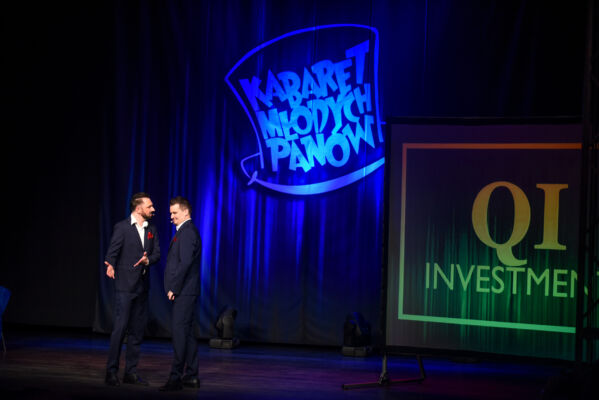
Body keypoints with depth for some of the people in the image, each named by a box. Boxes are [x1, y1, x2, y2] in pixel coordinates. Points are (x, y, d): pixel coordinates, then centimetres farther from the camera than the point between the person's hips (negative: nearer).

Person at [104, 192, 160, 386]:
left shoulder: (152, 229, 13)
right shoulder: (122, 227, -5)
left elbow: (157, 253, 8)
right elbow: (112, 252, -11)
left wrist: (148, 260, -14)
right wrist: (110, 266, -32)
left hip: (142, 286, 6)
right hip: (125, 285, -6)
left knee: (138, 329, 8)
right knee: (120, 328, -9)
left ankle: (131, 372, 15)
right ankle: (111, 372, -3)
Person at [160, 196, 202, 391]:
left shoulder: (187, 232, -13)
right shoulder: (186, 231, 19)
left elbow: (185, 263, -21)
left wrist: (174, 288, -17)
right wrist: (174, 287, 14)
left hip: (184, 292, -11)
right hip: (185, 292, 11)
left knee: (180, 331, -10)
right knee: (186, 332, 12)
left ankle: (176, 377, -10)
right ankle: (191, 376, 17)